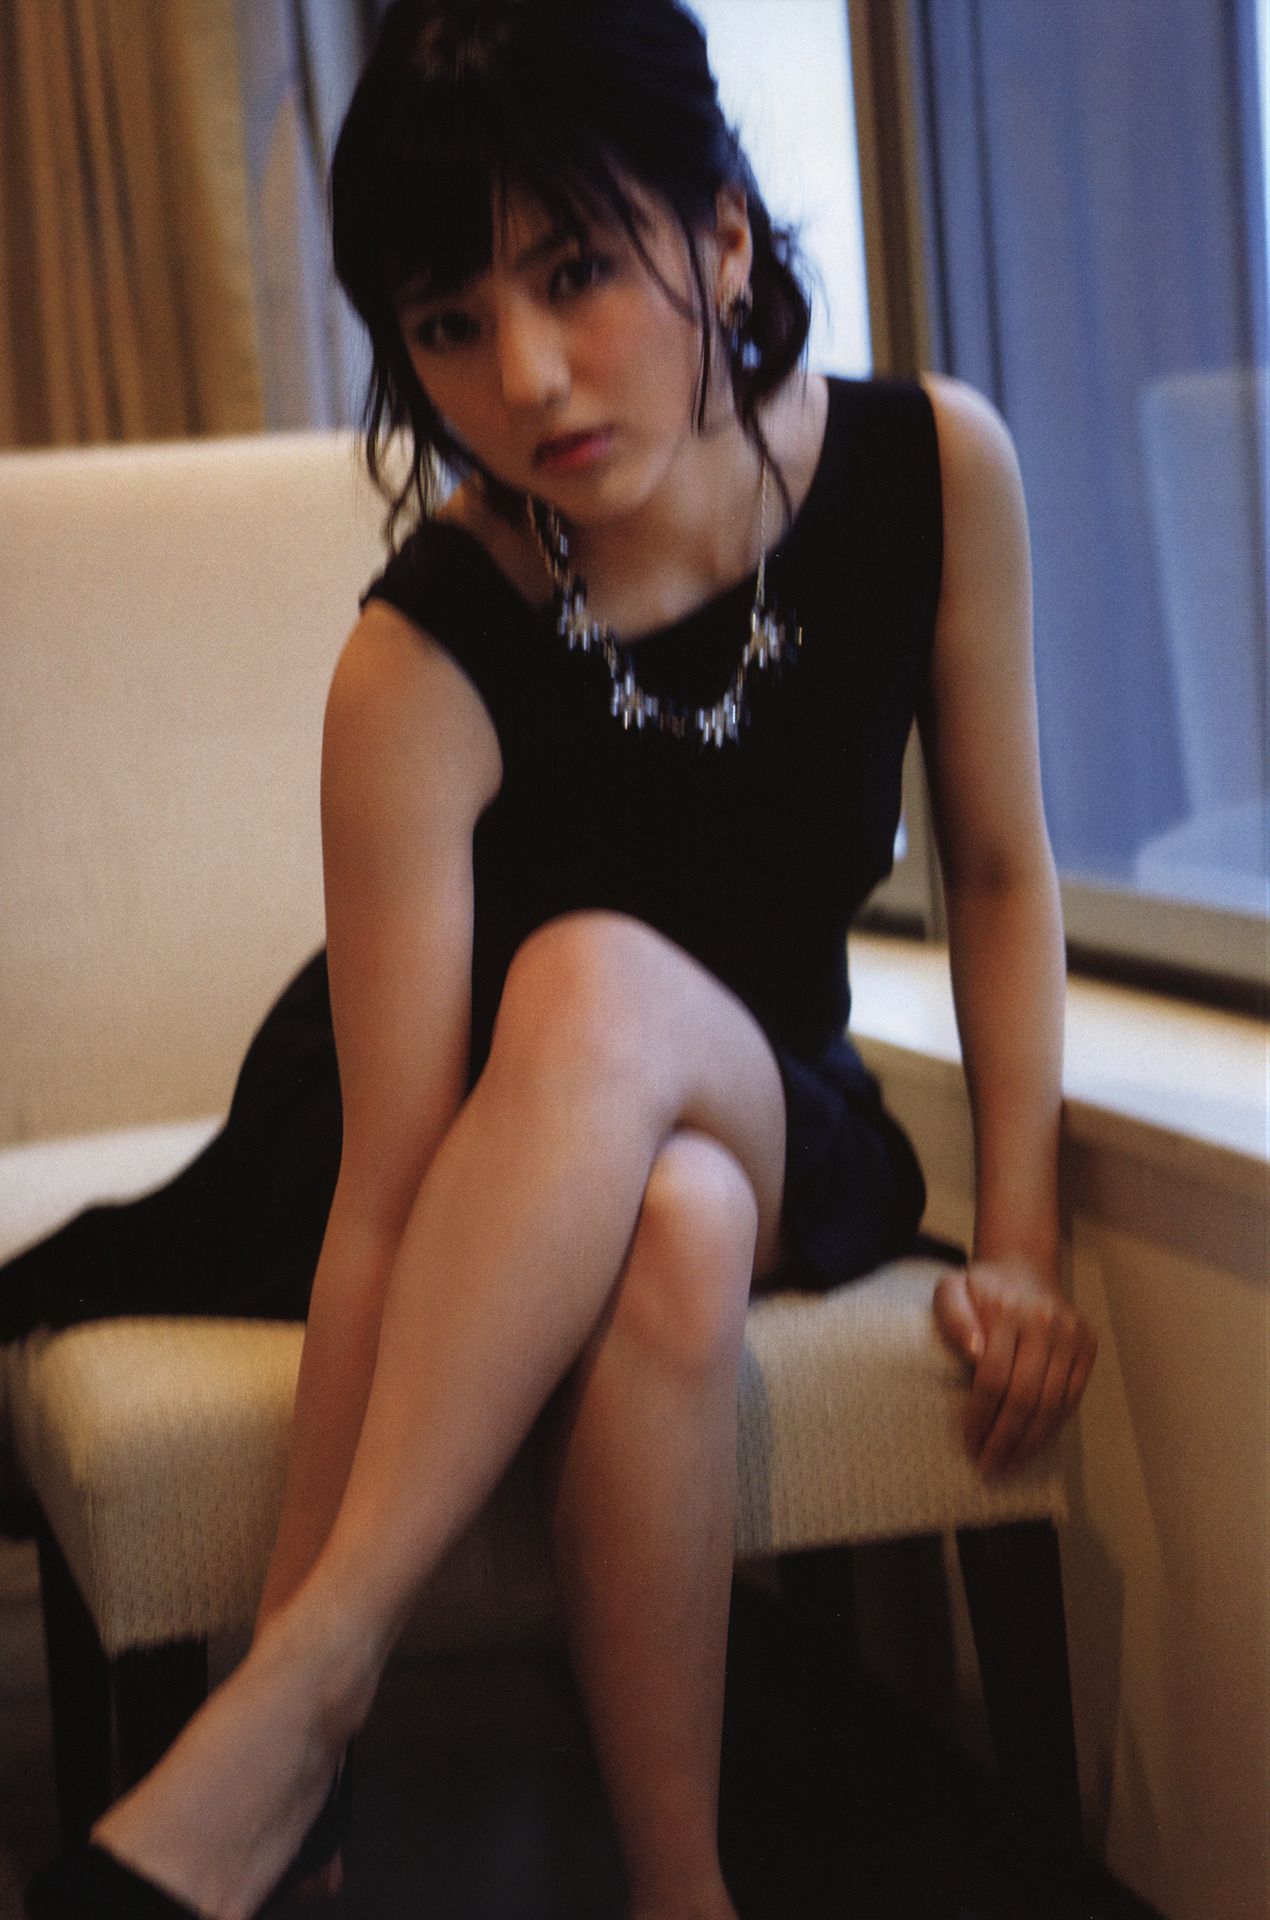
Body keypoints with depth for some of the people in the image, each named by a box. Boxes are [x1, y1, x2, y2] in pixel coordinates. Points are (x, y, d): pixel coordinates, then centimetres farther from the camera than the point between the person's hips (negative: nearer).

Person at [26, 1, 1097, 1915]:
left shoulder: (932, 470, -16)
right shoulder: (418, 673, -27)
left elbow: (999, 869, 0)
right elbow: (383, 1205, -30)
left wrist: (1021, 1238, -5)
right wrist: (290, 1593, -33)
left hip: (791, 1132, 2)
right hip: (516, 1199, -2)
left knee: (600, 988, -38)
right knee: (667, 1237, -42)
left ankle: (299, 1691, -38)